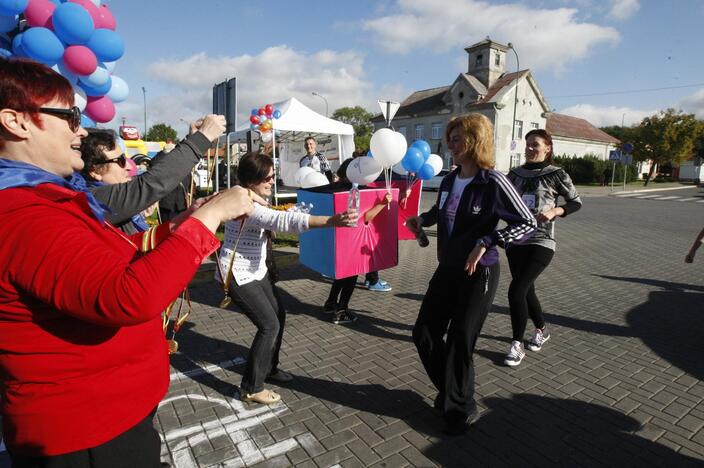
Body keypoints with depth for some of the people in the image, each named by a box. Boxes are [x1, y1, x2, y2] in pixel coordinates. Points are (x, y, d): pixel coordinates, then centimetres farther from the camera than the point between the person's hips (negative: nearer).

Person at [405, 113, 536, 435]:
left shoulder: (493, 182, -16)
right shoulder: (449, 180, 4)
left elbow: (528, 223, -14)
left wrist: (485, 243, -22)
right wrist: (422, 219, 5)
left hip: (478, 274, -7)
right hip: (447, 270, 7)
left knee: (459, 342, 3)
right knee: (424, 334, 9)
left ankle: (460, 409, 29)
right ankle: (452, 392, 35)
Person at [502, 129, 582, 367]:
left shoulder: (556, 174, -3)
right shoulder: (516, 173, 7)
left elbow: (576, 202, 4)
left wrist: (555, 211, -14)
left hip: (541, 242, -5)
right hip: (515, 240, 5)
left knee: (516, 290, -14)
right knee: (526, 290, 15)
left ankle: (517, 345, 2)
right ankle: (542, 330, 41)